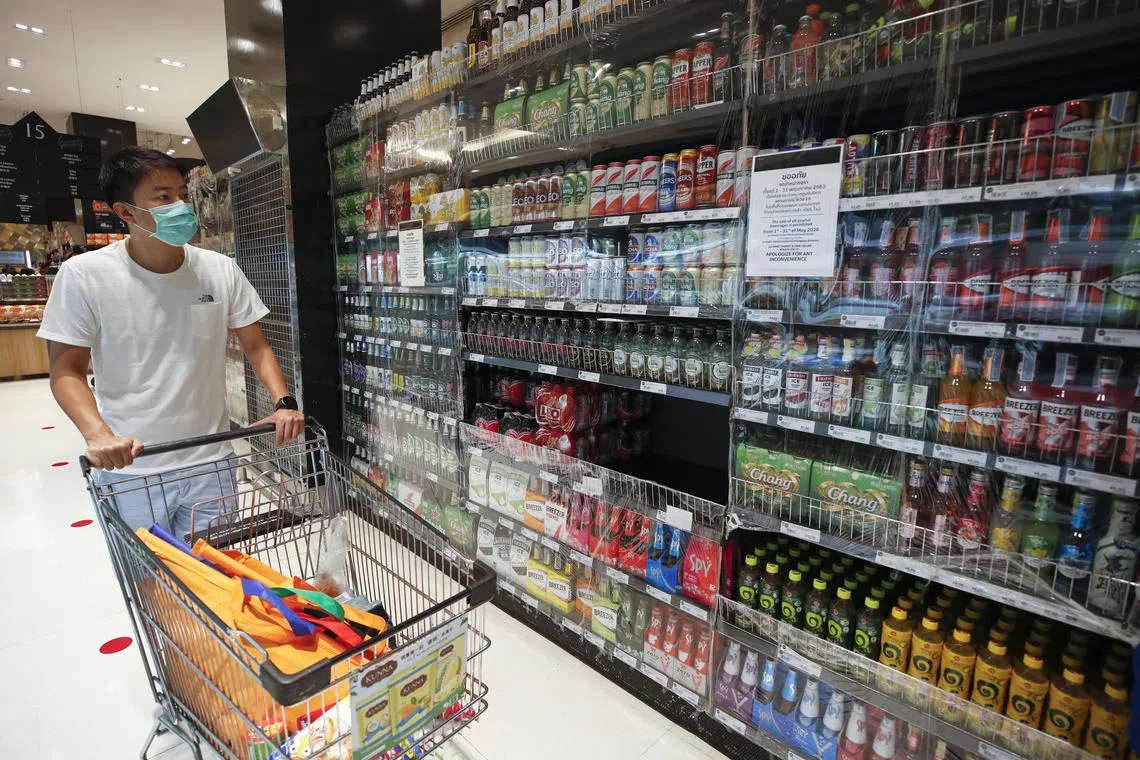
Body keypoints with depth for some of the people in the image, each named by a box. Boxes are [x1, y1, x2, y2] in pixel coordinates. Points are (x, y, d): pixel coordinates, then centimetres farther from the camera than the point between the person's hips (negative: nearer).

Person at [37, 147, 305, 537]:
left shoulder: (221, 270, -3)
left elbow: (255, 346, 2)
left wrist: (284, 402, -14)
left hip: (210, 463, 2)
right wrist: (98, 434, -22)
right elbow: (67, 371, -5)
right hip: (128, 469, -1)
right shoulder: (84, 275, -8)